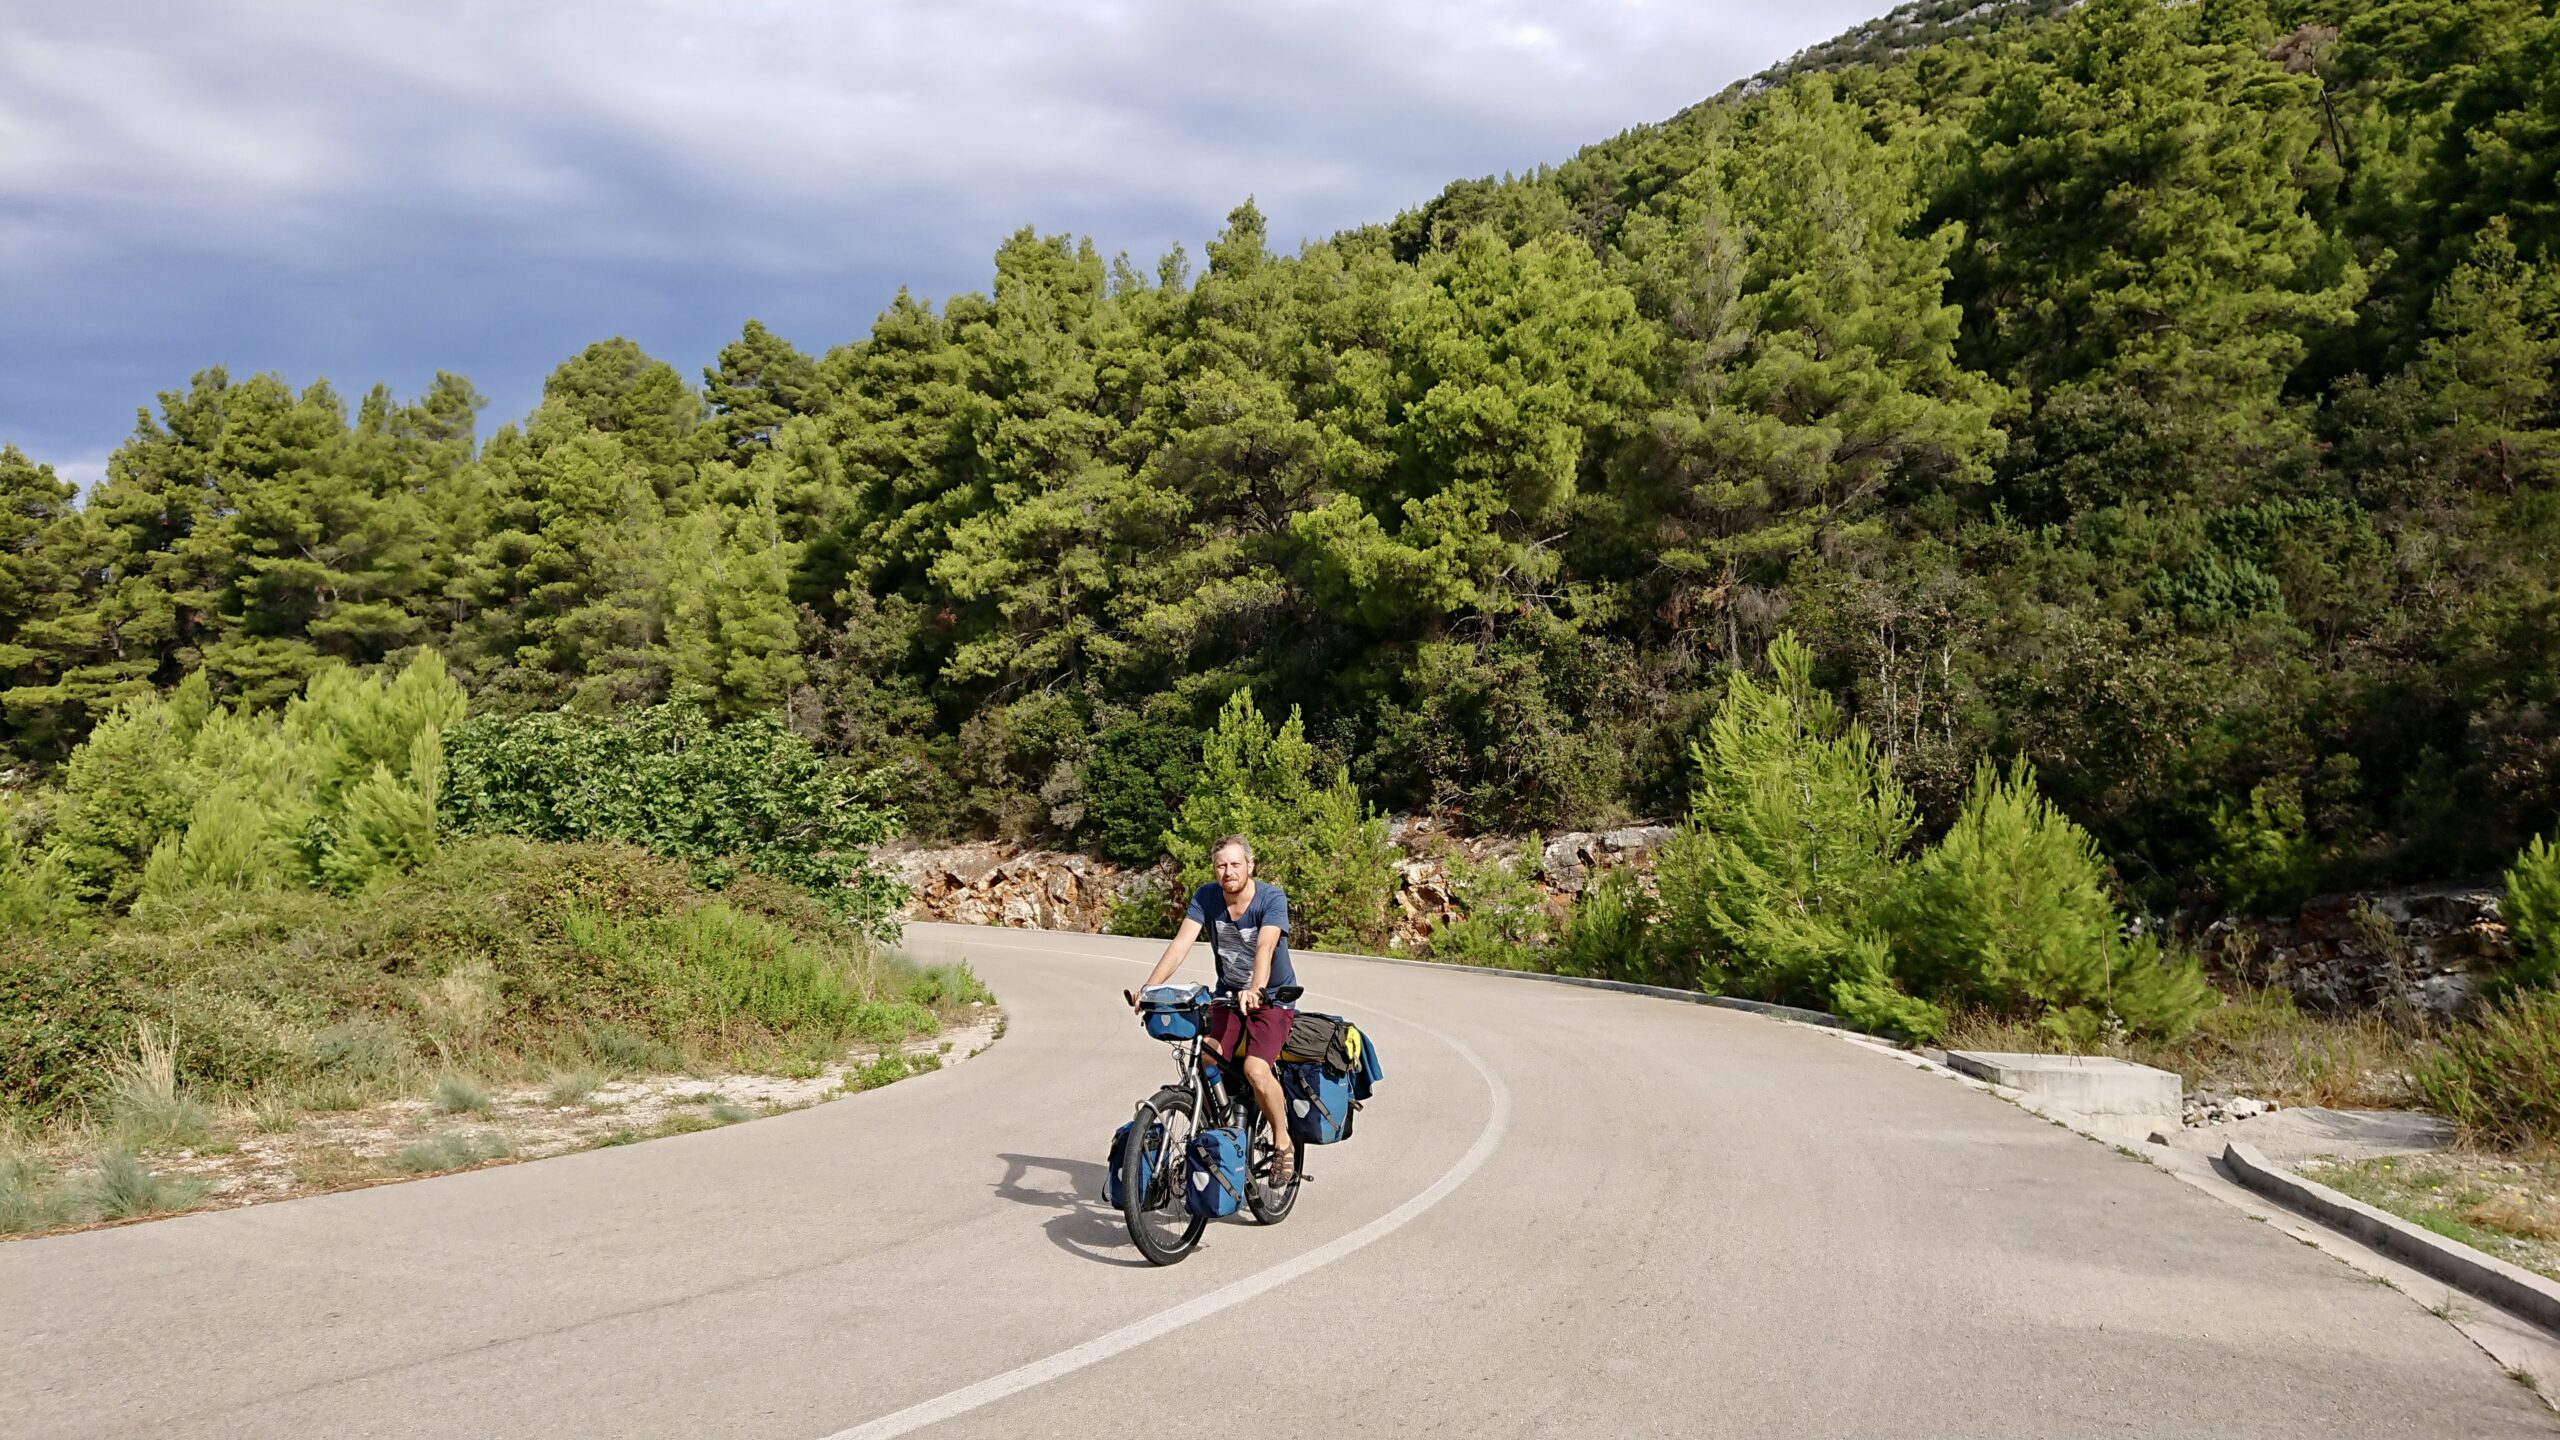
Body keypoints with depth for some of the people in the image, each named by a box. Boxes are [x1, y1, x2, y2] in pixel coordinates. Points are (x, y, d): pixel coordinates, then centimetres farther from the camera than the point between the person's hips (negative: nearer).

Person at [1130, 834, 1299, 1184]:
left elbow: (1265, 947, -34)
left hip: (1273, 997, -4)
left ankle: (1283, 1144, -2)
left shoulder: (1272, 898, -18)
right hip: (1227, 995, 4)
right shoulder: (1206, 897, -6)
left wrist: (1255, 990, -51)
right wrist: (1149, 987, -30)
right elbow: (1182, 942, -17)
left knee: (1255, 1069, -25)